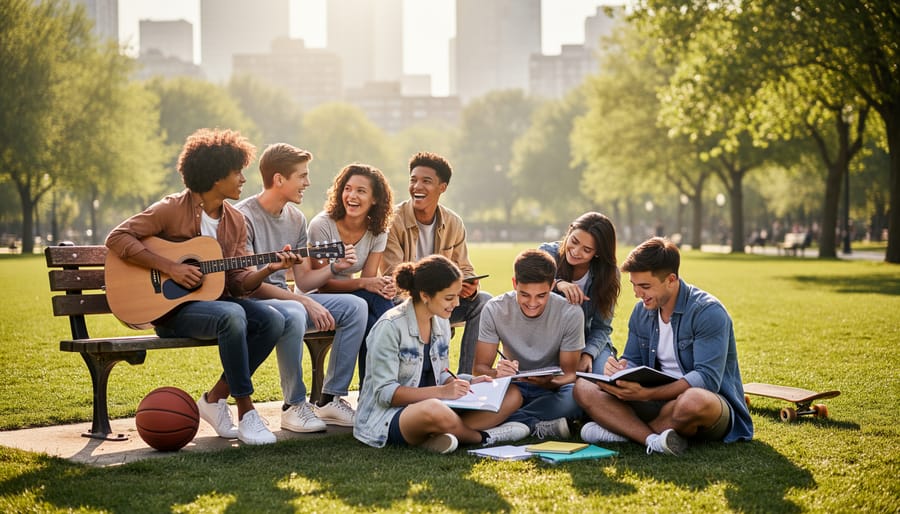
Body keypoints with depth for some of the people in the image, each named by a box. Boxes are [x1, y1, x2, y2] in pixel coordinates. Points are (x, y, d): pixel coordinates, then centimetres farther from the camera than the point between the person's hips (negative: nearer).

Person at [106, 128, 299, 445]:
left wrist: (268, 270, -13)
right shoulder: (172, 210, -9)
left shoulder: (235, 221, 10)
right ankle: (245, 411, -23)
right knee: (232, 316, -36)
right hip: (173, 308, -7)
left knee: (273, 321, -20)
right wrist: (170, 267, -22)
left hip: (216, 299, 7)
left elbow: (238, 282, 8)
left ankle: (215, 398, -7)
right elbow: (117, 238, -15)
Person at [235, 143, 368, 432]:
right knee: (294, 314, -39)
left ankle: (330, 400, -5)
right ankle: (294, 406, -22)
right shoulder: (244, 217, -15)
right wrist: (305, 302, -25)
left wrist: (335, 268, -10)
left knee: (355, 306, -7)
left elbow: (304, 281, 10)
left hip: (285, 297, 8)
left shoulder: (295, 219, 10)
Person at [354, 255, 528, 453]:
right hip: (389, 415, -8)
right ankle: (481, 436, -11)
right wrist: (440, 392, -25)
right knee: (434, 410, -43)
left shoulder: (441, 322, 9)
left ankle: (437, 438, -20)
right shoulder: (390, 327, -15)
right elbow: (384, 393, -18)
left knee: (512, 395, -3)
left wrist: (464, 384, -4)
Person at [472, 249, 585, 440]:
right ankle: (537, 426, -30)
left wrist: (549, 382, -35)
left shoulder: (570, 314, -14)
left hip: (551, 388, -1)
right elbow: (480, 366, -9)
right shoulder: (494, 310, -12)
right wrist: (497, 373, -35)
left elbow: (570, 373, -10)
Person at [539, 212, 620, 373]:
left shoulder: (609, 273, -8)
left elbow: (601, 327, -6)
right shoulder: (547, 253, -12)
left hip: (588, 342, 1)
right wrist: (556, 284, -41)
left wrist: (588, 354, -26)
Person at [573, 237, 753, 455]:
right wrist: (620, 369, -15)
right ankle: (653, 440, -31)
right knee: (584, 388, -10)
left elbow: (707, 379, -24)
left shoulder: (708, 312, -16)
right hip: (661, 398, 7)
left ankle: (623, 430, -18)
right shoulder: (641, 311, 8)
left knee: (694, 402, -44)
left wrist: (646, 394, -32)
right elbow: (633, 361, 12)